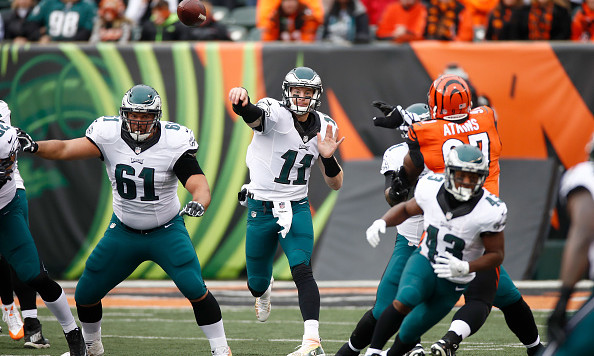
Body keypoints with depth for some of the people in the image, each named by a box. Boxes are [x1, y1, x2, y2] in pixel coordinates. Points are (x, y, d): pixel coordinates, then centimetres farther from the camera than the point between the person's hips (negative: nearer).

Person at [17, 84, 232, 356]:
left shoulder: (174, 143, -19)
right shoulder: (109, 135, -13)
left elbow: (200, 186, -25)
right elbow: (66, 149, -23)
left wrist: (198, 204, -48)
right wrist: (33, 147, -42)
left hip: (166, 232, -3)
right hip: (123, 232, 3)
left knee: (195, 290, -20)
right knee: (85, 294, 6)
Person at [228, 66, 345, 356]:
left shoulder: (323, 127, 2)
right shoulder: (275, 114, -13)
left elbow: (335, 185, 6)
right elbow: (253, 115, -41)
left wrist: (328, 158, -15)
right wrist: (241, 102, -65)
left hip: (296, 209, 2)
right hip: (261, 209, -2)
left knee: (302, 271, -20)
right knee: (257, 283, 13)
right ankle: (264, 292, 53)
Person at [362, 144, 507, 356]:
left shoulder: (488, 212, -23)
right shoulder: (431, 189, -13)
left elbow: (496, 255, -12)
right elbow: (406, 209, 8)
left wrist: (464, 267, -29)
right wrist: (382, 222, -11)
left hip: (453, 282, -1)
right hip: (424, 261, 1)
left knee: (408, 334, 5)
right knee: (403, 301, -31)